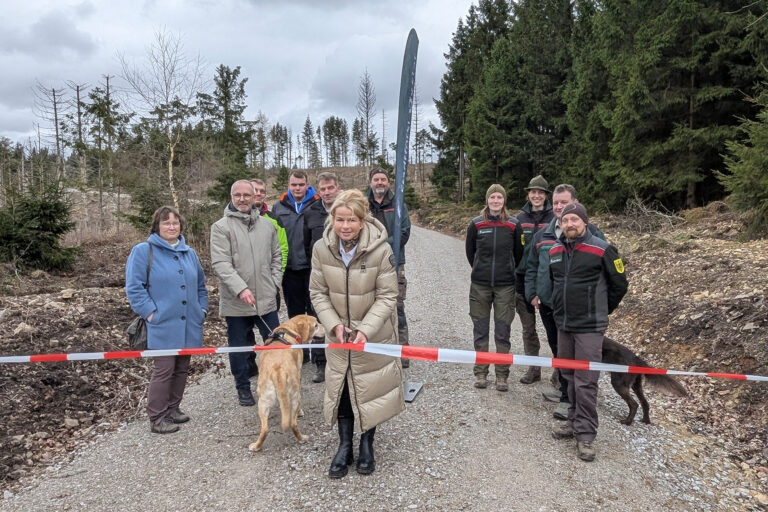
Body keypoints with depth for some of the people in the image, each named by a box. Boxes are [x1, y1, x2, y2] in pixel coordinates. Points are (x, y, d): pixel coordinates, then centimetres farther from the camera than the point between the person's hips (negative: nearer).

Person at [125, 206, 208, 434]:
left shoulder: (189, 253, 13)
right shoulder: (143, 251, -5)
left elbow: (200, 285, 21)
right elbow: (134, 287, -10)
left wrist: (202, 309, 11)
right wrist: (151, 312, -15)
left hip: (189, 325, 6)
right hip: (163, 326, -6)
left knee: (182, 369, 14)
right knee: (164, 370, -4)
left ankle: (172, 408, 30)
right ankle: (157, 418, 10)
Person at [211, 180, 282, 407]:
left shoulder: (267, 225, 8)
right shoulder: (221, 227, -6)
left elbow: (276, 256, 16)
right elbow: (221, 263, -14)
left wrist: (275, 282, 4)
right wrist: (240, 289, -24)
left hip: (266, 299, 3)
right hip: (236, 301, -3)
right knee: (239, 347, 11)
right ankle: (243, 388, 29)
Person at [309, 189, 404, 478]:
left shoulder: (381, 250, -22)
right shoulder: (321, 249, -13)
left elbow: (387, 296, -16)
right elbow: (318, 293, -5)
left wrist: (365, 329, -24)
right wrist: (335, 325, -17)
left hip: (374, 333, -2)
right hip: (338, 333, 2)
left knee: (370, 389, 11)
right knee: (341, 388, 10)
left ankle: (367, 444, 33)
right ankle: (344, 446, 29)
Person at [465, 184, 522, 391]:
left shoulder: (513, 224, -2)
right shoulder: (476, 224, -1)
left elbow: (518, 252, 10)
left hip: (505, 285, 0)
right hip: (480, 285, 1)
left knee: (503, 332, 4)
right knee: (480, 330, 8)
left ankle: (502, 375, 15)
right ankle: (480, 373, 19)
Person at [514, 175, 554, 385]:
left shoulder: (554, 218, -2)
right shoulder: (520, 218, 5)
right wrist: (512, 276, 7)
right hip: (523, 278, 3)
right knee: (528, 327, 10)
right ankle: (533, 369, 22)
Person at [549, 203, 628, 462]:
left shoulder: (602, 250, -10)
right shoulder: (555, 251, 6)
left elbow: (619, 284, 0)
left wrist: (601, 310, 8)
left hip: (589, 327, -6)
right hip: (563, 325, 6)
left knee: (585, 381, -3)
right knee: (570, 377, 15)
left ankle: (586, 434, 6)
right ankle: (575, 421, 30)